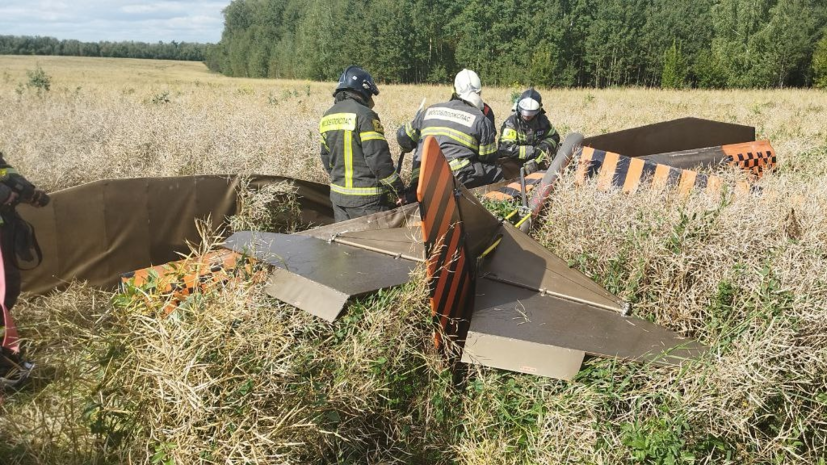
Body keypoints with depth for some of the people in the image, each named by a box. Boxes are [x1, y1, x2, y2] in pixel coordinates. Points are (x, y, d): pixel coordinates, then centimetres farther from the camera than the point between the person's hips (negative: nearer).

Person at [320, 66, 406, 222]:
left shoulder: (327, 117, 10)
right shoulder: (364, 115, -14)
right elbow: (379, 158, -18)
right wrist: (398, 190, -10)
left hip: (338, 195, 8)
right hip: (367, 197, -8)